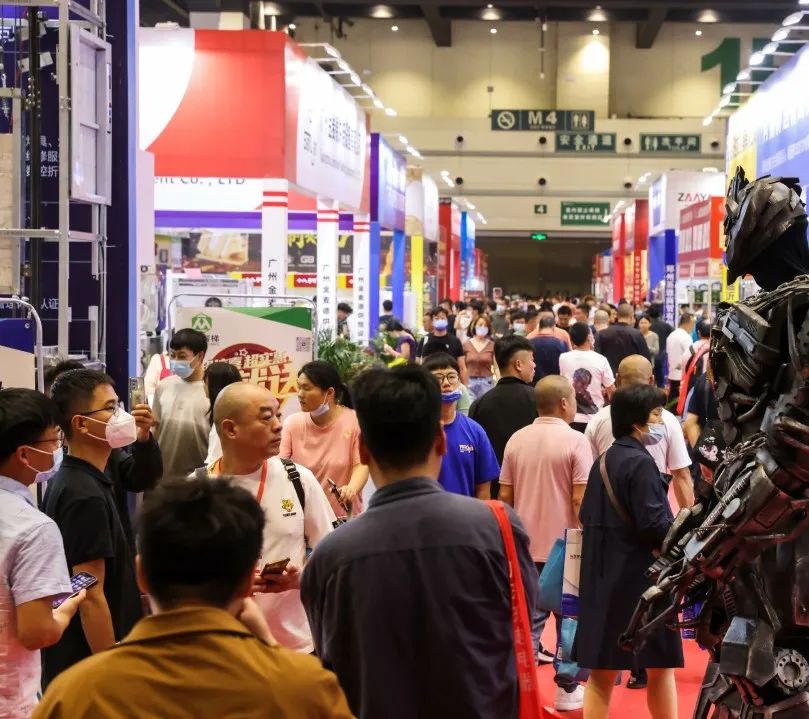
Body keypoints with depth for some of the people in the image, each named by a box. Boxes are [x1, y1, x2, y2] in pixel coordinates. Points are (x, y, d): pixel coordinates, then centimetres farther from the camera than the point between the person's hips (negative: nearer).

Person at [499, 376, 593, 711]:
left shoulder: (516, 440, 4)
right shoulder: (575, 441, -11)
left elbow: (504, 496, 7)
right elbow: (580, 498, -15)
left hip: (526, 546, 4)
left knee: (528, 619, 9)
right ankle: (567, 689, 16)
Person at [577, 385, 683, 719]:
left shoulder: (603, 462, 10)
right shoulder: (640, 463, -15)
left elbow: (586, 517, 14)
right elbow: (655, 526, -20)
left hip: (603, 578, 8)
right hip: (640, 578, -7)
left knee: (602, 670, 9)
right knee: (661, 665, 8)